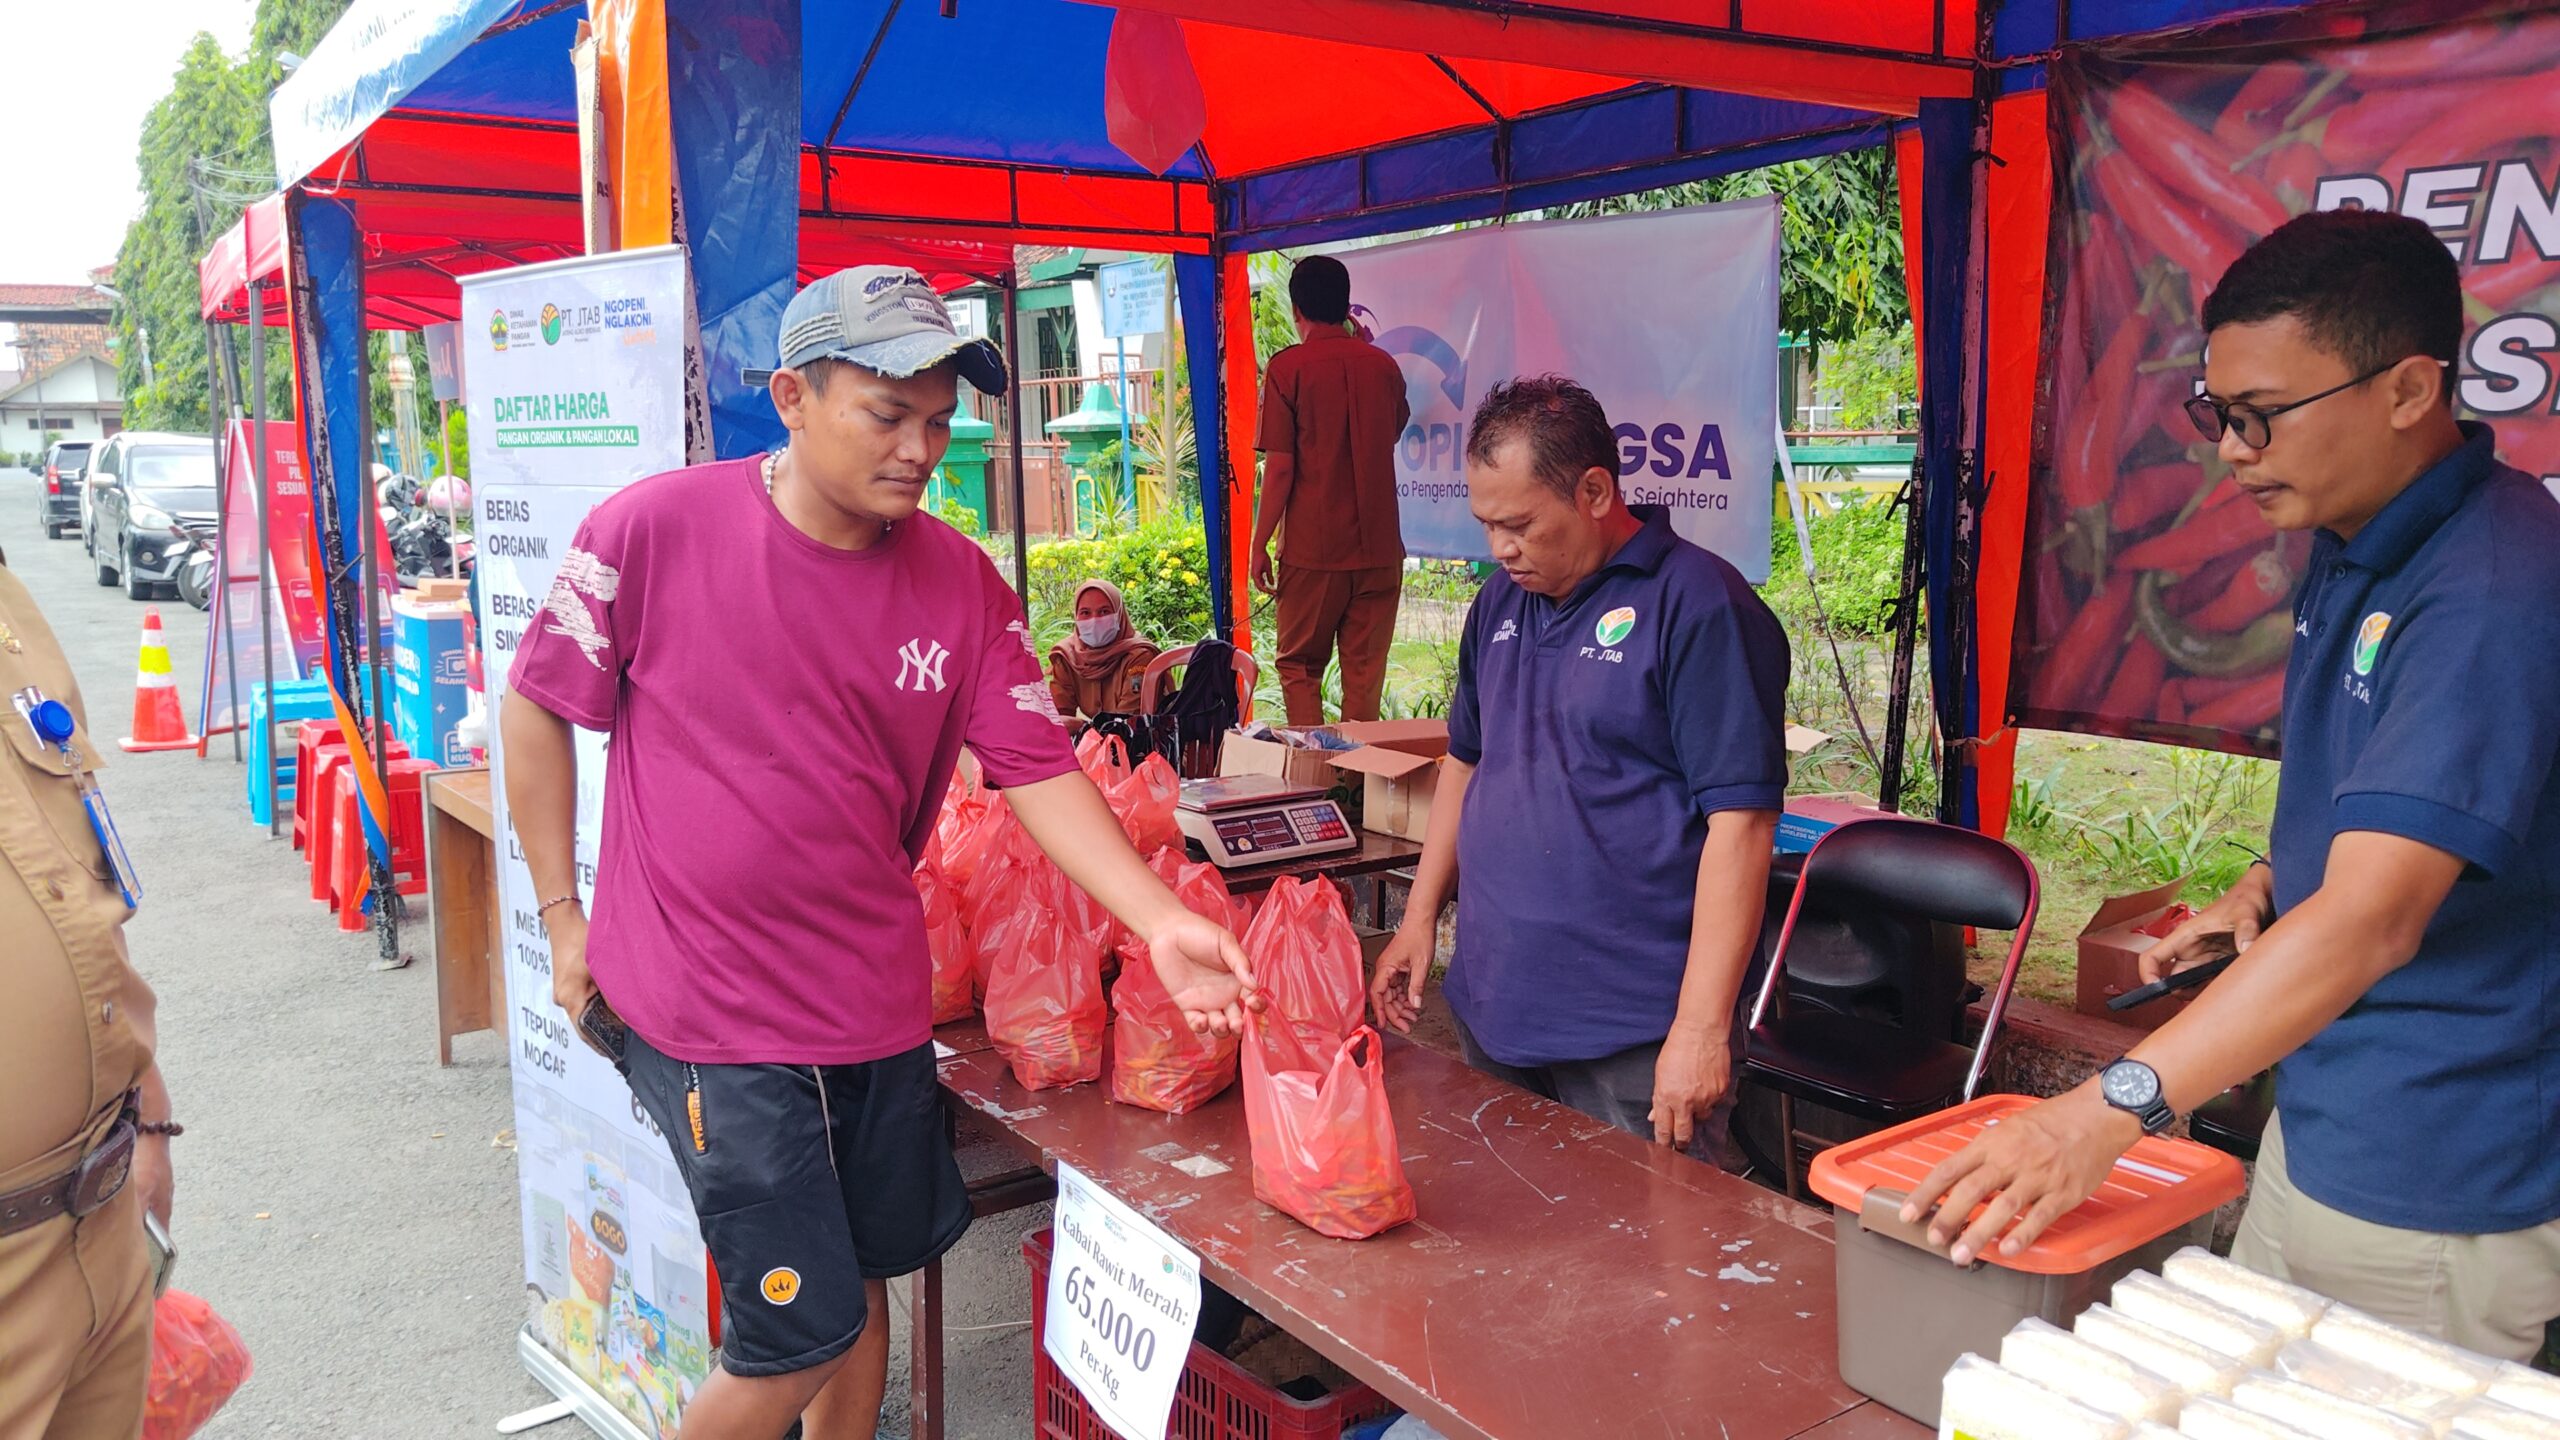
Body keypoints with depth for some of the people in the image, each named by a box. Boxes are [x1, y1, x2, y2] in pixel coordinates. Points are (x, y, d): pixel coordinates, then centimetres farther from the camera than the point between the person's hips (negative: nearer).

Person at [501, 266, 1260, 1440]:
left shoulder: (960, 581, -3)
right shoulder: (655, 529, -13)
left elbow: (1038, 770, -3)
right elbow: (535, 710, -1)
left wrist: (1159, 918, -16)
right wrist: (563, 916, 0)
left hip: (875, 994, 5)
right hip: (705, 1006, -4)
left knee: (865, 1275, 18)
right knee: (804, 1332, -1)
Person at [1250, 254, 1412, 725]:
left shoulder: (1288, 367, -6)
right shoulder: (1383, 364, 6)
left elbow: (1280, 466, -10)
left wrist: (1260, 544, -3)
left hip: (1312, 549, -3)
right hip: (1378, 546, 3)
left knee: (1299, 667, 9)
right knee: (1365, 672, 8)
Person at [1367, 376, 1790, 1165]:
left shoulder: (1700, 606, -14)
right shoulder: (1502, 601, 10)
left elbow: (1740, 821, -19)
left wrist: (1702, 1026, -21)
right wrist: (1420, 919, 16)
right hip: (1492, 1008, 7)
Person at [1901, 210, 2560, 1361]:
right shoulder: (2350, 553, 6)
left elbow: (2369, 919, -35)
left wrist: (2112, 1107, -40)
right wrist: (2266, 889, 3)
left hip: (2437, 1188, -9)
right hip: (2315, 1125, 9)